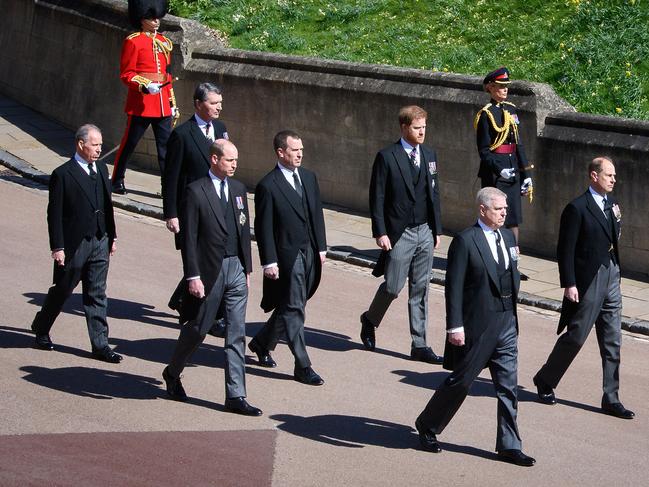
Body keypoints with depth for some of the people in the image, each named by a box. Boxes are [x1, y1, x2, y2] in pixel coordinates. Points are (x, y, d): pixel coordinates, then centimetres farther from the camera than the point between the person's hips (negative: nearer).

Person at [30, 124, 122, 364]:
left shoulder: (101, 169, 9)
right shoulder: (63, 175, -12)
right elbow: (54, 214, -12)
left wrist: (112, 236, 14)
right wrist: (57, 247, -14)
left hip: (99, 242, 5)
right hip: (74, 244, -5)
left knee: (97, 294, 6)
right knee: (62, 290, 9)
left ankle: (100, 345, 8)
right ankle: (41, 329, 33)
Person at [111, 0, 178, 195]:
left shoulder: (164, 42, 13)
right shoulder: (133, 41, -6)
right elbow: (126, 74, -7)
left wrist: (172, 102, 16)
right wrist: (145, 86, -22)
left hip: (162, 103, 5)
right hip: (140, 102, -5)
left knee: (166, 145, 2)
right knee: (129, 143, 4)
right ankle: (117, 181, 18)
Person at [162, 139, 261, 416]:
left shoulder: (238, 189, 10)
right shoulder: (196, 191, -9)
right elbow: (189, 238, -11)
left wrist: (247, 268, 12)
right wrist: (193, 276, -14)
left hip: (236, 269, 5)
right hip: (209, 270, -5)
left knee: (237, 336, 3)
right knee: (197, 329, 6)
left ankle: (236, 396, 5)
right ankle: (172, 374, 31)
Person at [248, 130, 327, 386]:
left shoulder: (308, 177, 9)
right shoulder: (268, 186, -12)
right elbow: (263, 228, -11)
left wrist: (321, 247, 11)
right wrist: (269, 262, -13)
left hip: (309, 253, 7)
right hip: (287, 256, -7)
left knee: (290, 307, 16)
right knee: (294, 309, -2)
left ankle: (262, 343, 37)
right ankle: (303, 367, 1)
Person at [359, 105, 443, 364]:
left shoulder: (429, 155, 9)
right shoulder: (386, 157, -9)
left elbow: (434, 193, 14)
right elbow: (377, 198, -8)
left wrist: (437, 229, 11)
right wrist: (380, 233, -13)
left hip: (425, 232, 5)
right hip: (399, 233, -5)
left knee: (420, 289, 7)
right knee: (393, 286, -2)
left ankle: (419, 345, 11)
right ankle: (370, 320, 28)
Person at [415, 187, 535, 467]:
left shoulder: (508, 237, 10)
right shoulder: (465, 241, -12)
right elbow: (453, 286, -13)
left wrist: (512, 312, 16)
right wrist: (455, 326, -17)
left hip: (506, 323, 6)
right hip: (477, 325, -6)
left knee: (508, 386, 6)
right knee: (460, 381, 4)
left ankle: (508, 446, 12)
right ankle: (427, 427, 25)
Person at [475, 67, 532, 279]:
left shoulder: (511, 110, 12)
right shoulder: (486, 114, -7)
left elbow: (519, 144, 15)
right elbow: (483, 150, -8)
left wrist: (526, 174, 12)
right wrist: (499, 169, -20)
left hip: (513, 170, 6)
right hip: (493, 172, -6)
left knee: (514, 218, 6)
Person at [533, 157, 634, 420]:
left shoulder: (611, 203, 10)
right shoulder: (577, 208, -12)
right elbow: (565, 250, -13)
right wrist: (568, 284, -17)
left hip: (611, 277, 7)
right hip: (588, 281, -7)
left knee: (612, 342, 7)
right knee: (575, 336, 1)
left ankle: (611, 399, 13)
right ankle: (545, 381, 22)